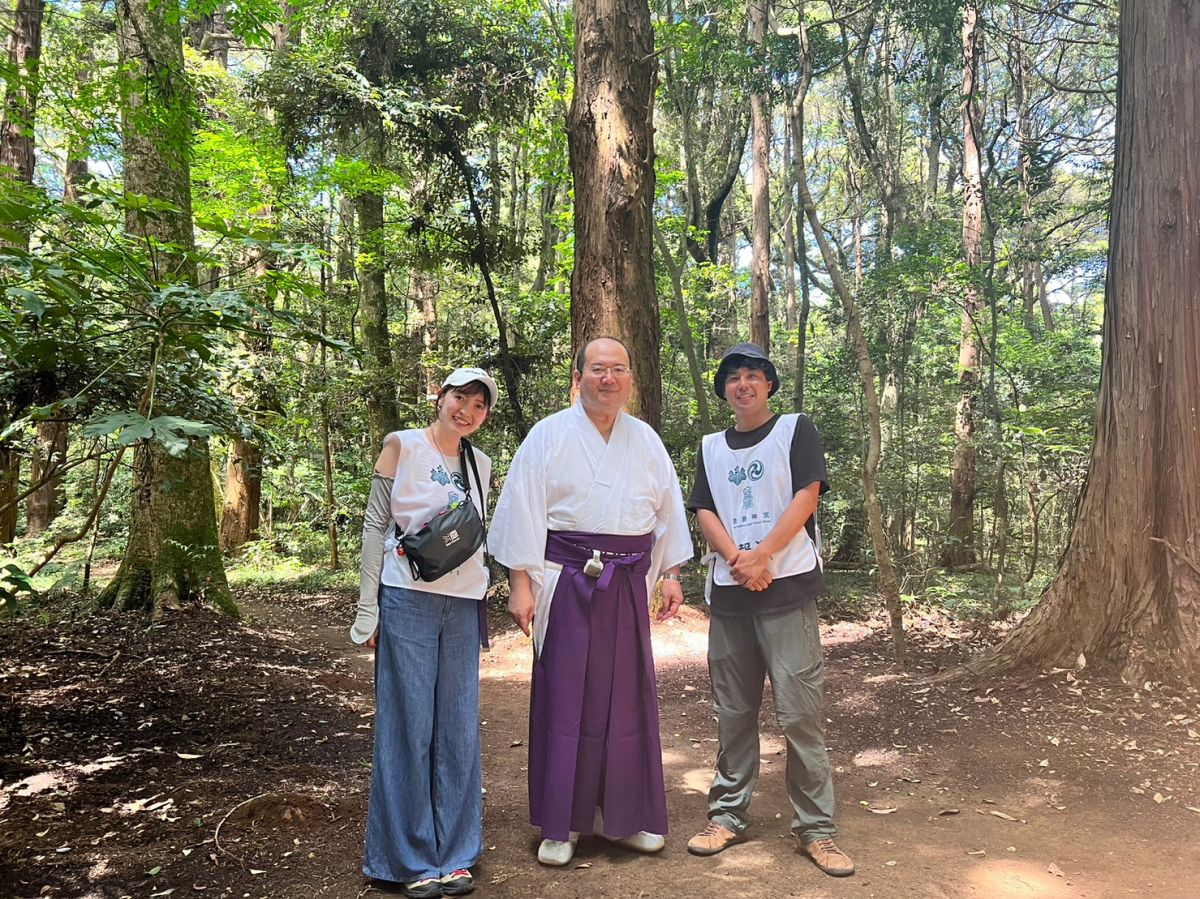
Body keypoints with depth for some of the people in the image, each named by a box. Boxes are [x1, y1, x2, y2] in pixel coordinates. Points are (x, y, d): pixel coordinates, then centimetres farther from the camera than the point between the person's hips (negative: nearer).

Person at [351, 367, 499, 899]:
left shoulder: (480, 465, 13)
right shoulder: (402, 446, -1)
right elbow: (375, 525, -2)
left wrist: (482, 599, 15)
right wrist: (367, 608, -6)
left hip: (462, 605, 4)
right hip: (407, 599, -4)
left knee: (459, 728, 7)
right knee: (409, 727, 0)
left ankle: (453, 855, 19)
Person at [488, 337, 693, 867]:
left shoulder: (646, 440, 10)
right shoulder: (549, 436, -2)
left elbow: (668, 509, 14)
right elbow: (523, 511, -5)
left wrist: (670, 575, 9)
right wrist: (520, 585, -10)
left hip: (628, 584, 4)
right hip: (567, 580, -3)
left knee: (627, 697, 8)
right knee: (565, 697, 1)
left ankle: (624, 816, 23)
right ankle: (561, 823, 13)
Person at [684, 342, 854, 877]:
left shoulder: (796, 431, 4)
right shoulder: (711, 448, 15)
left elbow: (806, 497, -6)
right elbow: (704, 512, 7)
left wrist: (760, 557, -13)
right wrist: (737, 561, -11)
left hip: (787, 589, -4)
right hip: (728, 593, 4)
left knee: (799, 713, -5)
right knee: (733, 712, 10)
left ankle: (815, 827, 5)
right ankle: (727, 815, 20)